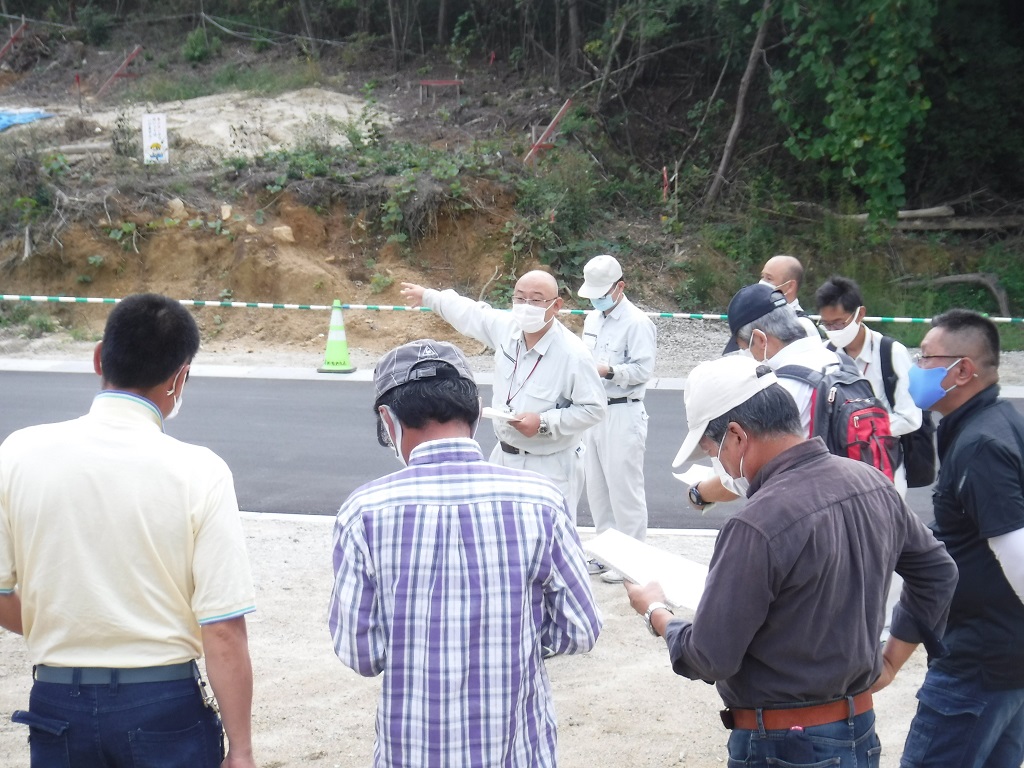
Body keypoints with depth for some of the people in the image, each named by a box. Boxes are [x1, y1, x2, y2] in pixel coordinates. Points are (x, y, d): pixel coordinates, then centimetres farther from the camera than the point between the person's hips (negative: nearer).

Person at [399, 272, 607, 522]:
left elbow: (594, 408, -16)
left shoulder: (573, 353, -21)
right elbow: (471, 313, 17)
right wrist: (428, 296, 32)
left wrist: (545, 423, -22)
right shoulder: (506, 327, -3)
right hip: (505, 457, 7)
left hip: (550, 467, -7)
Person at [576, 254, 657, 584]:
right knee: (596, 486, 14)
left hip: (623, 413, -9)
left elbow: (643, 369, -19)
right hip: (593, 411, 9)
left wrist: (607, 371, -25)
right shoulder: (592, 320, 14)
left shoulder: (637, 323, -13)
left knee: (624, 487, -4)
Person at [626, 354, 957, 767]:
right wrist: (890, 659, 19)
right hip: (862, 732, 8)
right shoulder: (872, 483, -1)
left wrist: (656, 613, 0)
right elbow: (937, 573, 14)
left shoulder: (756, 527, -25)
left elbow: (710, 659, -19)